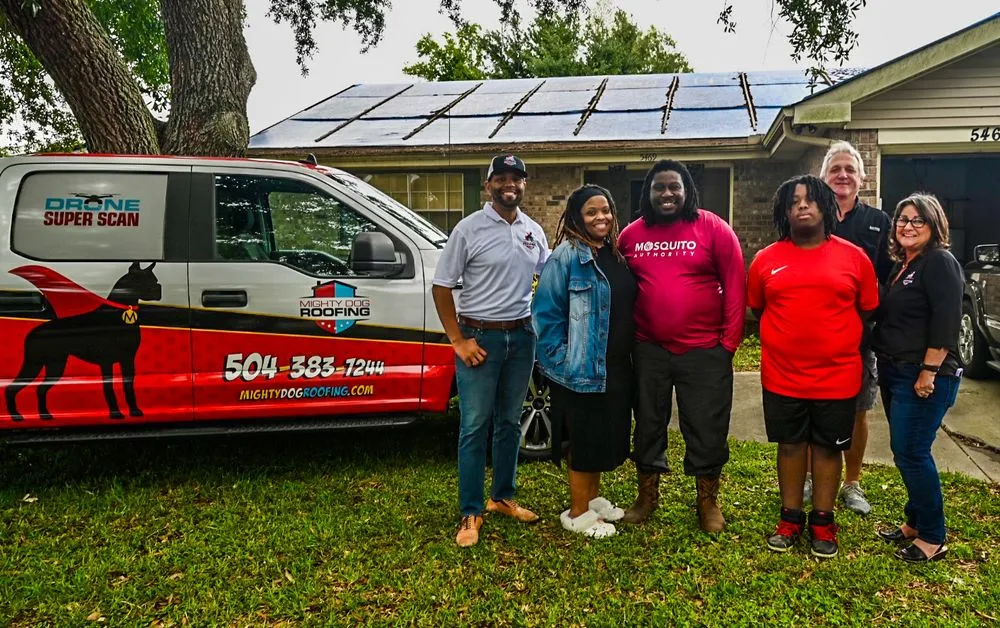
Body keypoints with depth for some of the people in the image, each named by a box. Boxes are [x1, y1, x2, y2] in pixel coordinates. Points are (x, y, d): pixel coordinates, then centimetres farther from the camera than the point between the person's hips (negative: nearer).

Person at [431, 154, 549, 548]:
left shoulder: (534, 231, 7)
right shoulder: (469, 229, -7)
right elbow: (441, 287, -6)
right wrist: (459, 341, -11)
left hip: (522, 336, 5)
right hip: (480, 336, -5)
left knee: (509, 422, 14)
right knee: (475, 426, -1)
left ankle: (503, 498, 28)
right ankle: (471, 513, 8)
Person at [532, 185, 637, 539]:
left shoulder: (616, 254, 10)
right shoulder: (567, 256, -13)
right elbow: (546, 313, -15)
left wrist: (629, 350, 14)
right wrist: (561, 359, -16)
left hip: (616, 367, 8)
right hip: (582, 368, -8)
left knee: (606, 434, 17)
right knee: (585, 438, 2)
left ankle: (593, 499, 34)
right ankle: (577, 513, 17)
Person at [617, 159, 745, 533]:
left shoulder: (713, 229, -5)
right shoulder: (631, 235, 4)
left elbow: (735, 287, -5)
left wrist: (729, 341, -8)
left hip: (705, 351, -2)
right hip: (648, 350, 3)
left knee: (707, 429, 7)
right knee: (648, 424, 15)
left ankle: (708, 500, 26)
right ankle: (647, 493, 32)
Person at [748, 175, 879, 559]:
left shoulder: (854, 257, -2)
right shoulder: (766, 259, 0)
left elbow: (867, 311, 7)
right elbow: (757, 309, 13)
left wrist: (838, 343, 9)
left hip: (837, 376, -1)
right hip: (782, 376, 1)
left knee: (828, 448, 11)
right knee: (790, 445, 12)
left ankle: (823, 522, 26)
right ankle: (790, 518, 27)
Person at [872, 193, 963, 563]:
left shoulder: (940, 262, -10)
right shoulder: (902, 266, 16)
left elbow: (946, 321, -19)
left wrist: (929, 372, -22)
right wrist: (885, 365, 15)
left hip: (924, 377, -9)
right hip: (895, 373, 9)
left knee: (911, 453, -6)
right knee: (906, 452, 14)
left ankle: (932, 539, 6)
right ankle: (915, 522, 27)